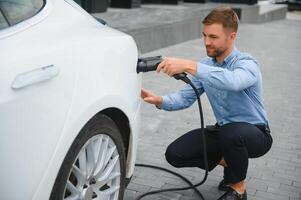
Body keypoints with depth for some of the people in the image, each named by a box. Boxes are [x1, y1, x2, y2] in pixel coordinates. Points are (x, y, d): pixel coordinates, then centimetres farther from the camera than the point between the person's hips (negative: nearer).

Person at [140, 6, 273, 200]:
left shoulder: (246, 63, -22)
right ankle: (229, 162, 14)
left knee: (230, 133, -40)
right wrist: (160, 101, -22)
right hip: (224, 131, 6)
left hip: (255, 133, -6)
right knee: (175, 154, -8)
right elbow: (186, 97, -2)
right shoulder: (205, 66, 0)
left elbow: (233, 81, -46)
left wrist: (189, 66, -52)